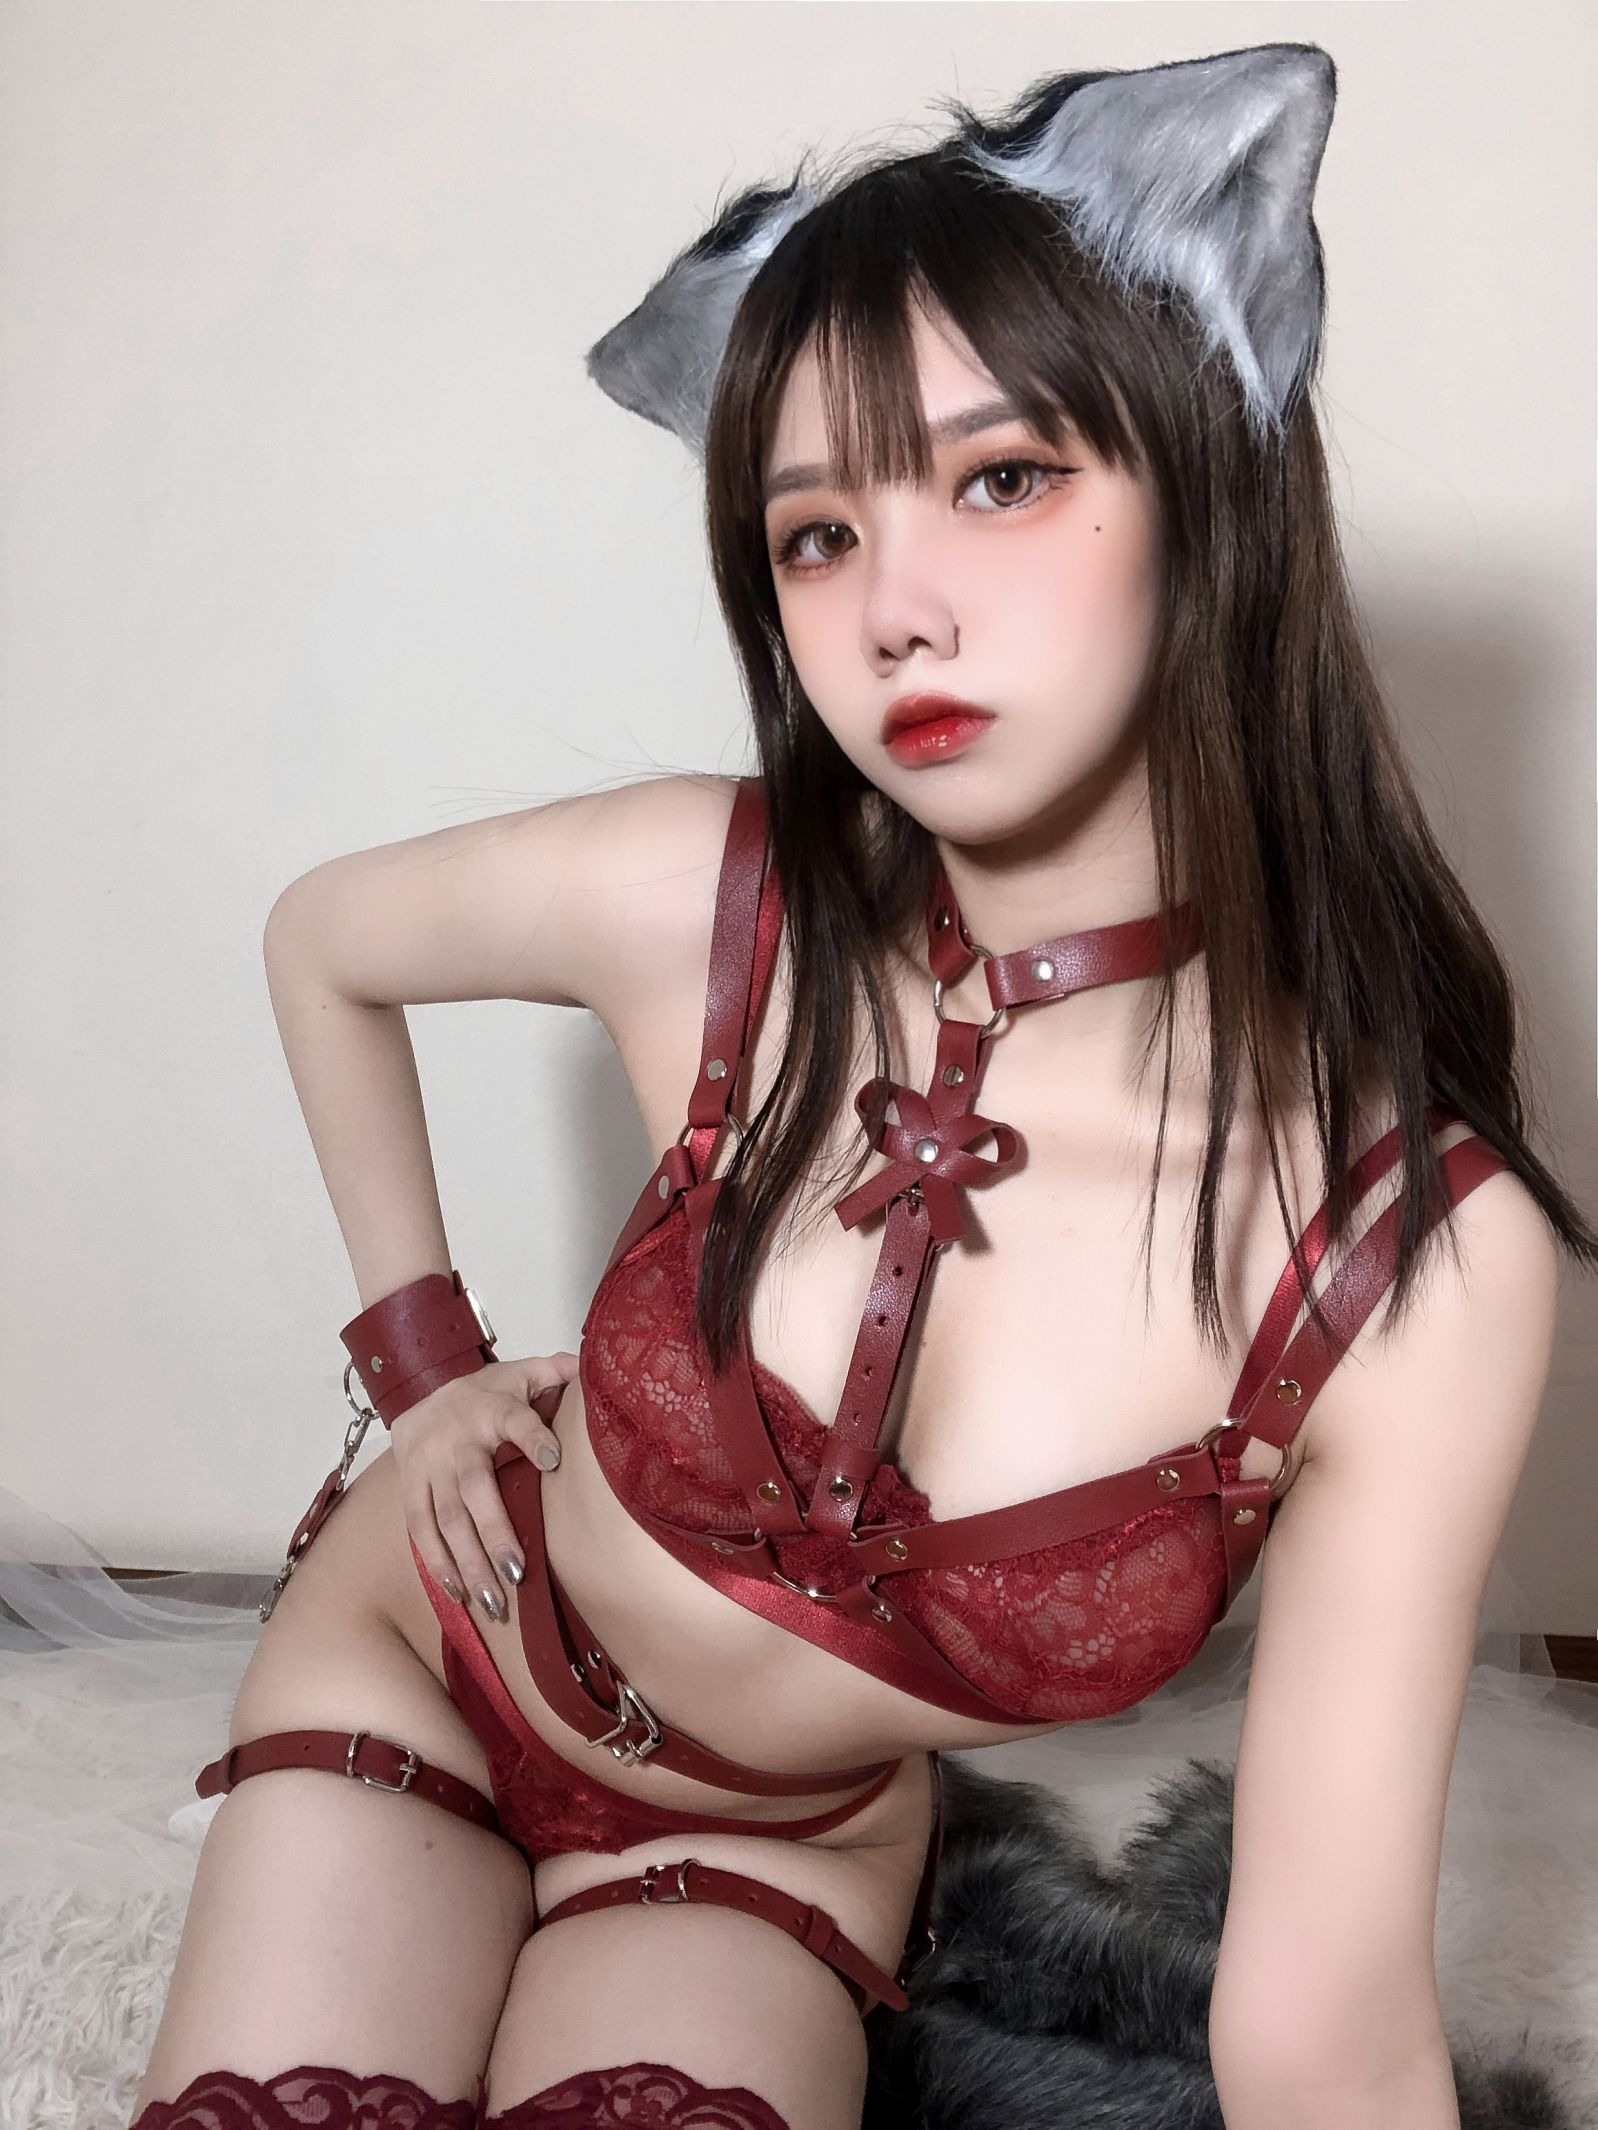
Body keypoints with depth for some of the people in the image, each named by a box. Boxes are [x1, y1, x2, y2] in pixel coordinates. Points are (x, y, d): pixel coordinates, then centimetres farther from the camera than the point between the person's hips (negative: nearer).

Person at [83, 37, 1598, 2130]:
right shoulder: (699, 901, -23)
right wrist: (421, 1354, 0)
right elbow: (320, 940, 1)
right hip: (425, 1649, 0)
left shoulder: (1427, 1252, -26)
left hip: (778, 1856, 0)